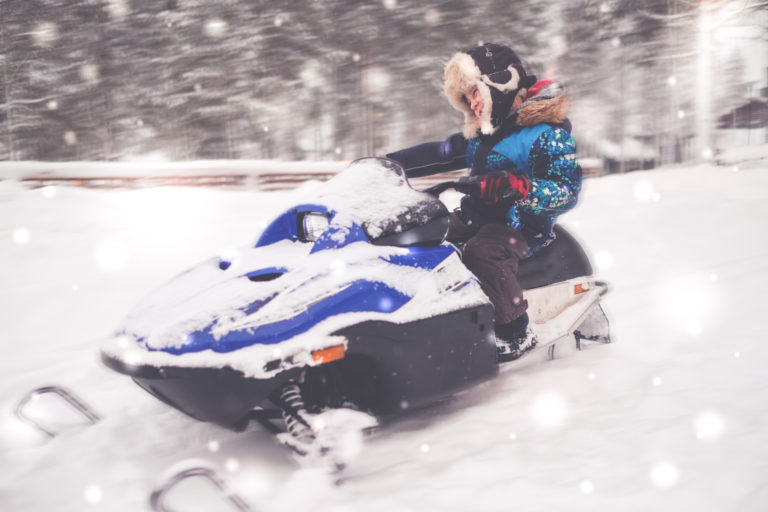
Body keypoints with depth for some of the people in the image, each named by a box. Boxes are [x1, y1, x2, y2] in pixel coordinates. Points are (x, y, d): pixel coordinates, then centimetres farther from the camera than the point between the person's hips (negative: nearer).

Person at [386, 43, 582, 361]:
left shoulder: (548, 132, -10)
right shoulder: (481, 134, 14)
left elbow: (568, 190, -19)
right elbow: (439, 153, 19)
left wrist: (516, 186, -37)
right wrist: (386, 164, 10)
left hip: (524, 225, -8)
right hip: (476, 217, 8)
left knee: (482, 251, -37)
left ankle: (515, 334, -24)